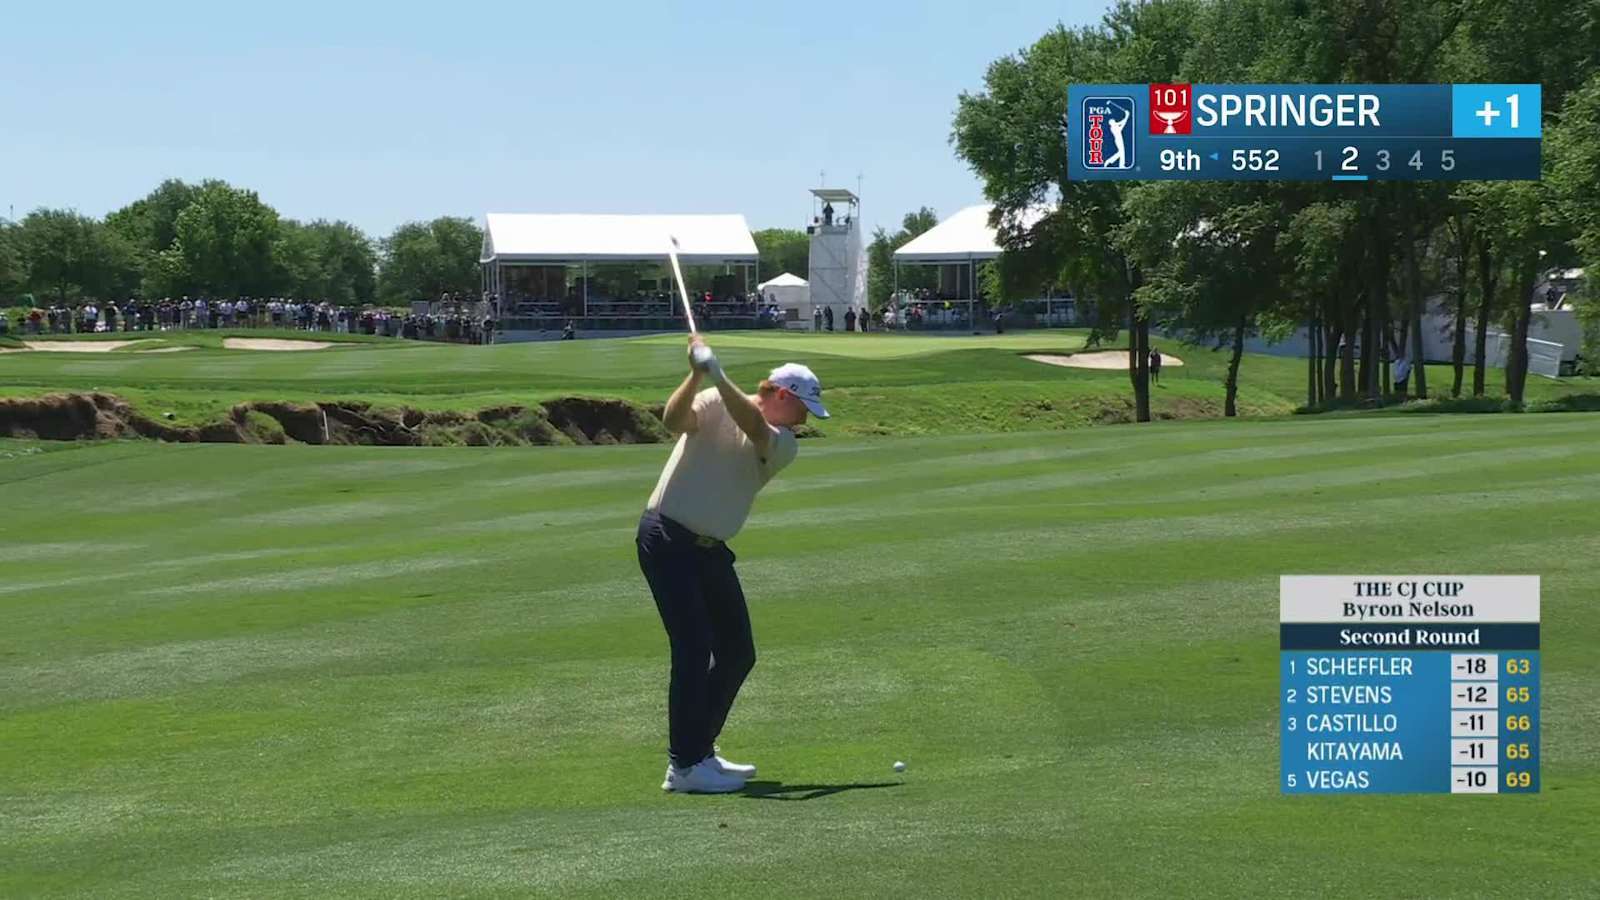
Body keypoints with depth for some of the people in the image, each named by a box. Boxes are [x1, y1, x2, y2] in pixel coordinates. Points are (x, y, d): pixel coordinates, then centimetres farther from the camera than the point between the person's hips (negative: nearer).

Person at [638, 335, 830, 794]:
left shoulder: (783, 446, 2)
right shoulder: (714, 404, -7)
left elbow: (753, 427, -20)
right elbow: (675, 419, -26)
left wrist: (717, 374, -33)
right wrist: (697, 375, -41)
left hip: (711, 549, 7)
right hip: (667, 537, -7)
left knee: (737, 652, 10)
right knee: (694, 648, -15)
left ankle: (698, 750, 23)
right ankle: (683, 765, -11)